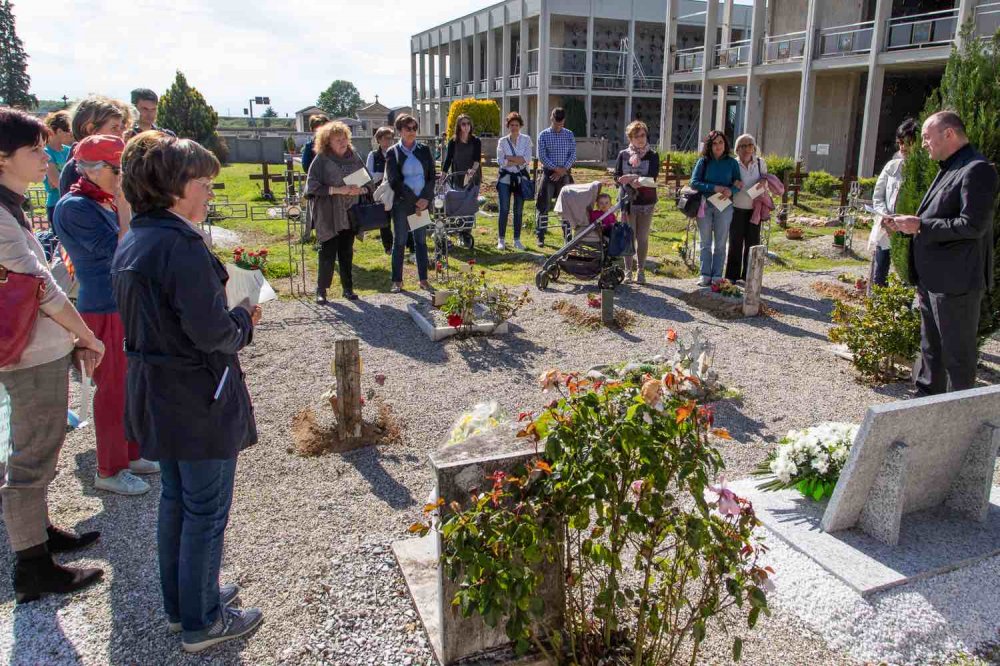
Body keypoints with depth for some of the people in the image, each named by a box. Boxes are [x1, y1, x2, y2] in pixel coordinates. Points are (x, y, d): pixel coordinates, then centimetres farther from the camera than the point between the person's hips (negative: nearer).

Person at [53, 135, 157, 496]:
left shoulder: (104, 202, 10)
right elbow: (119, 252, -22)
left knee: (131, 385, 17)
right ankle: (110, 471, 15)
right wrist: (125, 208, -20)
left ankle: (130, 454, 32)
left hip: (126, 306, 9)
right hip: (104, 312, -9)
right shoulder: (75, 207, -16)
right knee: (113, 390, 1)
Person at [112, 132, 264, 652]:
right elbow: (213, 333, -27)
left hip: (156, 397, 9)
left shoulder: (131, 242, 7)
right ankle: (201, 622, 21)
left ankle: (180, 603, 38)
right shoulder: (181, 245, -23)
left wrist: (231, 315, 9)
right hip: (200, 401, -9)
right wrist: (245, 317, -6)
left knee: (175, 500, 21)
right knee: (206, 511, 6)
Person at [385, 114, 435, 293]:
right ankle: (397, 281, 10)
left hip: (423, 203, 2)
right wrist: (414, 200, -12)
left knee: (421, 241, 8)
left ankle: (423, 279, 15)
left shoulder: (424, 150, 7)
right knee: (399, 242, 3)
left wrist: (425, 198, -9)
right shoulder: (393, 153, -1)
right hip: (402, 204, -2)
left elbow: (432, 176, 5)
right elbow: (394, 181, -7)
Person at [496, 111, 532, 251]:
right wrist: (518, 161, -12)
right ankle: (501, 240, 3)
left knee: (519, 210, 5)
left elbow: (527, 158, -9)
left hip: (521, 177, 1)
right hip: (505, 178, -1)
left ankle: (517, 240, 13)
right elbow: (500, 161, -8)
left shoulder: (526, 139, 4)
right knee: (504, 209, -5)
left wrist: (509, 158, -12)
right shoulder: (502, 141, 3)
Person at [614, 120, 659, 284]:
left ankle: (641, 271, 14)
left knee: (643, 238, 5)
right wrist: (631, 183, -17)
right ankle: (628, 271, 11)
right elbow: (617, 176, 1)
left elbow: (652, 177, -12)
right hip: (628, 201, 1)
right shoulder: (623, 155, 3)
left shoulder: (653, 156, 0)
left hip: (646, 202, 0)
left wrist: (631, 177, -21)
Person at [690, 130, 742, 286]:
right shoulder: (703, 161, 0)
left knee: (720, 244, 5)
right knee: (706, 243, 7)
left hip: (724, 206, 0)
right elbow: (694, 182, -7)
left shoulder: (731, 162, 2)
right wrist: (715, 188, -18)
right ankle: (705, 275, 14)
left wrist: (730, 191, -21)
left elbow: (738, 184, 2)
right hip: (705, 205, 0)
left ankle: (717, 276, 11)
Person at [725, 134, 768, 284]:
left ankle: (747, 276, 13)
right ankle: (732, 276, 13)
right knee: (735, 242, 4)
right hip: (737, 209, -2)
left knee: (752, 242, 4)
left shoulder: (761, 163, 4)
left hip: (754, 209, 2)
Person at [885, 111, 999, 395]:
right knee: (930, 348, 20)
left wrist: (920, 226, -20)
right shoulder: (949, 168, 16)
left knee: (957, 354, 1)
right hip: (932, 277, 10)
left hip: (956, 281, -10)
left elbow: (972, 225, -23)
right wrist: (905, 224, 7)